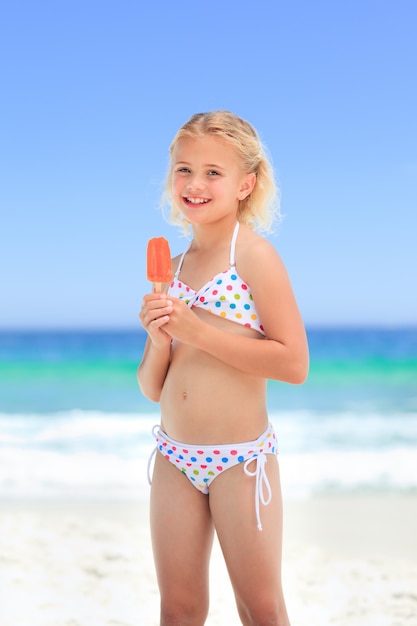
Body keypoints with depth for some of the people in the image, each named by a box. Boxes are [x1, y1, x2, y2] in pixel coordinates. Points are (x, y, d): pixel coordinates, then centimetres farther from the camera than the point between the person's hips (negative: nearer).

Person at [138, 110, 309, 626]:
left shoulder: (254, 254, -8)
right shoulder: (171, 268, 9)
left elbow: (294, 364, -17)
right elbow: (152, 388, 12)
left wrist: (197, 331, -18)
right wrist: (159, 339, -9)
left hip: (240, 458, -5)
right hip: (173, 458, 6)